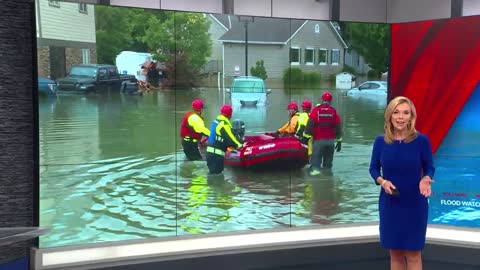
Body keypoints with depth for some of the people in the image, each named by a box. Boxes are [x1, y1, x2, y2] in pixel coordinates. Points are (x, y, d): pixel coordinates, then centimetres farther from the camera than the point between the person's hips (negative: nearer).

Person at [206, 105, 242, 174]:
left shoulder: (217, 121, 14)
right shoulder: (225, 125, -16)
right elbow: (230, 139, -17)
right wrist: (239, 146, -4)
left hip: (210, 151, 10)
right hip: (216, 154, -10)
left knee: (213, 172, 16)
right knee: (215, 174, -7)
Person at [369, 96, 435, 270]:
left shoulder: (421, 141, -9)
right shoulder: (381, 141, -3)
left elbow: (429, 168, 0)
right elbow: (374, 168, 6)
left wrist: (425, 179, -22)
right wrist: (382, 181, -14)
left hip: (414, 204, -2)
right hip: (389, 204, 2)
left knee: (413, 253, 4)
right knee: (395, 253, 12)